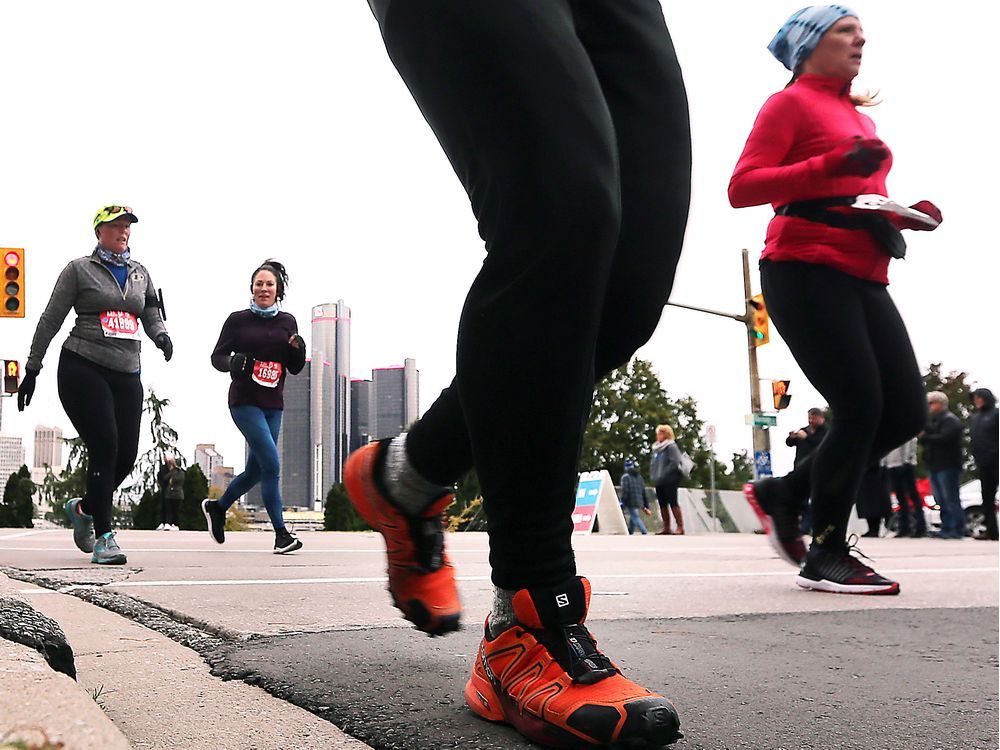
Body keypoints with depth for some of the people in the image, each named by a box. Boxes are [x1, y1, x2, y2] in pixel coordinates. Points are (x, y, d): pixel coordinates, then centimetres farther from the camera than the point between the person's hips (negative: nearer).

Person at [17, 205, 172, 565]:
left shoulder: (140, 273, 17)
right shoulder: (79, 269, 3)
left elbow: (152, 316, 18)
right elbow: (50, 320, 4)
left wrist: (161, 335, -6)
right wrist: (31, 369, 3)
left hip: (126, 374, 5)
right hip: (83, 369, -5)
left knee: (127, 454, 0)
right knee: (105, 448, -14)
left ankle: (83, 508, 28)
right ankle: (104, 537, -5)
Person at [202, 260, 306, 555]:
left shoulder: (288, 321, 9)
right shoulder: (238, 320, -1)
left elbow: (295, 369, 10)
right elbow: (217, 356, 2)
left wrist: (298, 350, -10)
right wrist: (233, 362, -19)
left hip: (273, 405, 5)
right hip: (245, 401, -5)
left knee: (256, 470, 12)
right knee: (271, 465, -15)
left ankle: (217, 507, 37)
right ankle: (281, 534, -9)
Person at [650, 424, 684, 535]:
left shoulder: (671, 446, -7)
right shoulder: (656, 448, 15)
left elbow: (675, 463, -16)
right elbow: (653, 463, 22)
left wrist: (663, 474, -17)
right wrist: (653, 475, 7)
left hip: (670, 481, -7)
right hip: (659, 481, 7)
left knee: (673, 503, -8)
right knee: (662, 504, 8)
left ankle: (680, 527, -5)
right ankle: (666, 528, 14)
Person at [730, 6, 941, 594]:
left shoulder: (861, 120, 25)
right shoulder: (790, 103, 3)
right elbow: (742, 188, -9)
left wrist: (910, 214, 11)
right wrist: (831, 165, -19)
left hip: (863, 278, 8)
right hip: (806, 271, -8)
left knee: (906, 410, 0)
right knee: (860, 406, -14)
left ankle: (782, 494, 13)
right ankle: (826, 555, -2)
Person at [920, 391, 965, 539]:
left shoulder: (950, 420, -7)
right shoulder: (931, 420, 21)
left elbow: (944, 438, -21)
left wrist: (925, 437, -15)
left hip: (947, 466, -9)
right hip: (934, 466, 9)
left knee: (951, 499, -9)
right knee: (941, 500, 9)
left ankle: (958, 529, -7)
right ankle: (946, 528, 13)